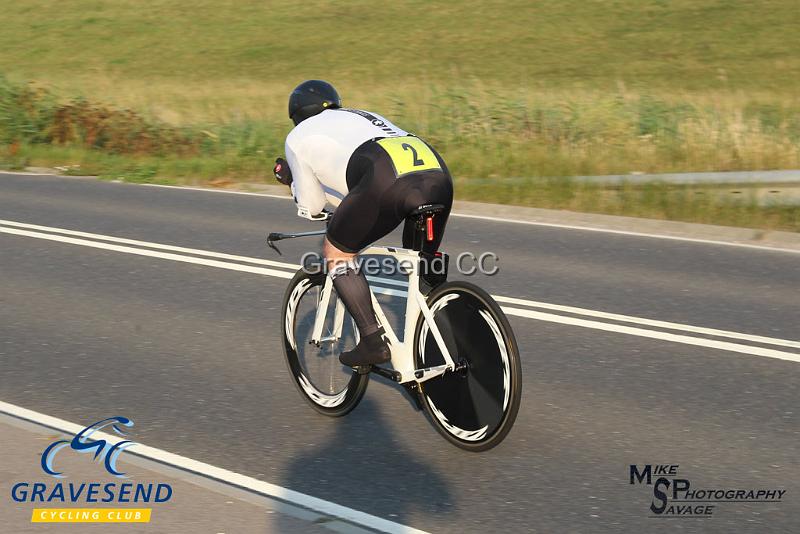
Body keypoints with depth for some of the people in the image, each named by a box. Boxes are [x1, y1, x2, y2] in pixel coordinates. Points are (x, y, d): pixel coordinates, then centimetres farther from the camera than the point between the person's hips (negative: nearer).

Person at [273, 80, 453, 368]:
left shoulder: (299, 136, 25)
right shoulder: (365, 116, 42)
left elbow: (313, 208, 30)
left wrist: (292, 181, 46)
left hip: (387, 182, -6)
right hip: (439, 174, 6)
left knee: (336, 251, 16)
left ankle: (373, 342, 10)